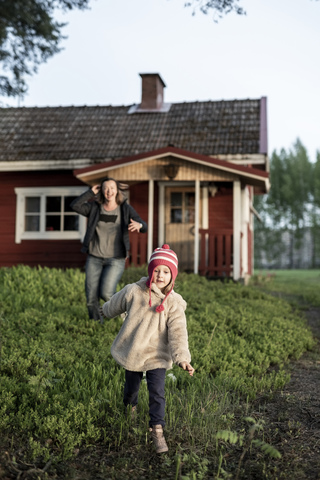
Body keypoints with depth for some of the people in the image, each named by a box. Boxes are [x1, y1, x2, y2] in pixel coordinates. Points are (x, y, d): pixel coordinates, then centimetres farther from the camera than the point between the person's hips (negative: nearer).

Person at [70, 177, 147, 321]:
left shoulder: (125, 209, 1)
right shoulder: (95, 207, 5)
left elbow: (144, 227, -8)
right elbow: (74, 206, -10)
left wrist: (138, 225, -32)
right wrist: (91, 192, -7)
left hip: (116, 259, -2)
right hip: (94, 258, 2)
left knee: (106, 294, -16)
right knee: (91, 299, 2)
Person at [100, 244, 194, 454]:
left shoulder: (174, 303, -13)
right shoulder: (133, 291, -12)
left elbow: (178, 332, -21)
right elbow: (115, 305, 10)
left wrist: (182, 358, -32)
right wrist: (105, 311, 29)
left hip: (157, 356, -1)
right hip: (132, 352, 2)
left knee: (157, 392, -11)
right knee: (131, 387, 21)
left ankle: (157, 430, 5)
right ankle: (130, 409, 53)